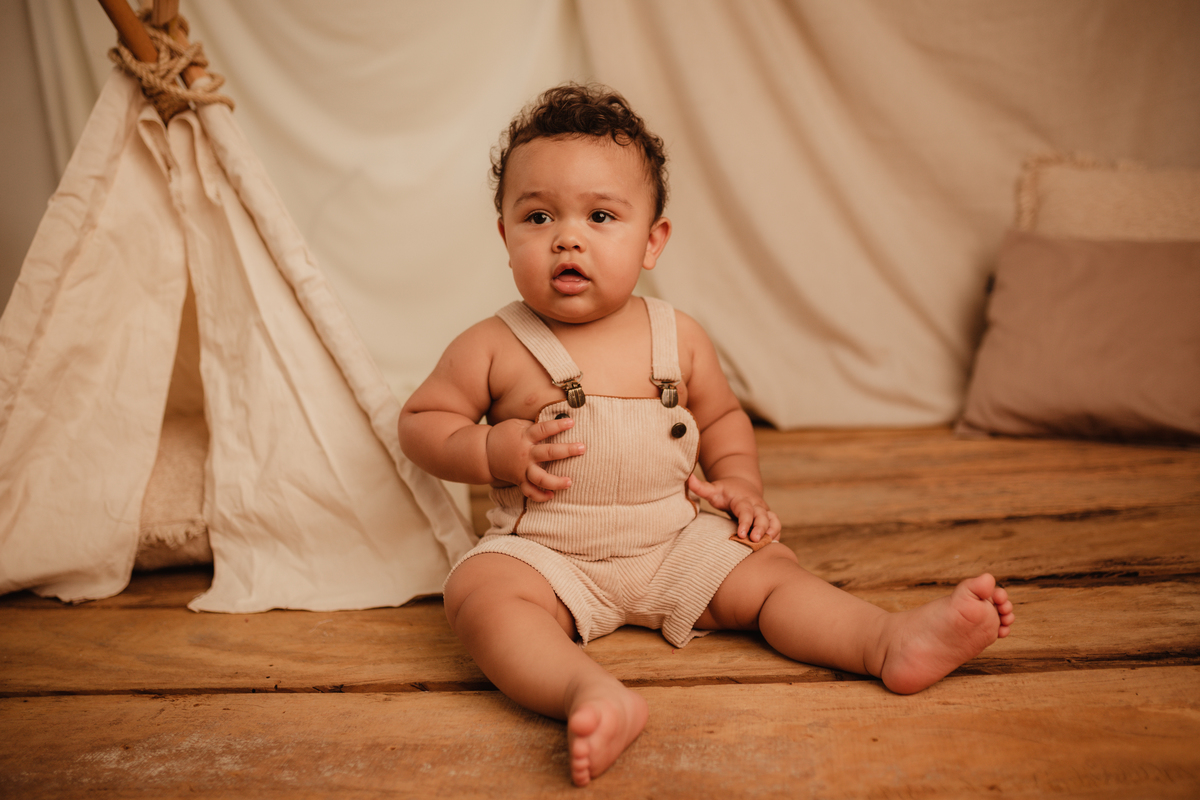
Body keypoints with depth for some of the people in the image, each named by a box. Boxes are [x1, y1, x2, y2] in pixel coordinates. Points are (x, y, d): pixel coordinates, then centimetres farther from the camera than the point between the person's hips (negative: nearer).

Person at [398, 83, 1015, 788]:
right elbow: (421, 420, 1)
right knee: (480, 592, -31)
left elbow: (722, 415, 16)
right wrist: (495, 452, -17)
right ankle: (592, 695, -50)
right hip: (544, 554, -3)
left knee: (769, 567, -12)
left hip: (675, 544, 3)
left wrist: (740, 482, -1)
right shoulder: (493, 347, -9)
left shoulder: (680, 339, 0)